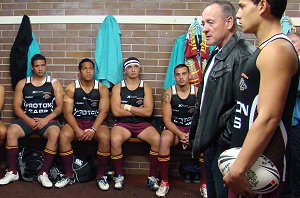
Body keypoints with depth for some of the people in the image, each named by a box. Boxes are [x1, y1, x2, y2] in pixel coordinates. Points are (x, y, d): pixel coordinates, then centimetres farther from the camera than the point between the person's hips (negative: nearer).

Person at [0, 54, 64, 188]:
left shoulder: (54, 83, 8)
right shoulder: (22, 84, 11)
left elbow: (60, 106, 2)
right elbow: (16, 106, 5)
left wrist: (46, 120, -13)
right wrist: (28, 120, -12)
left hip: (48, 119, -1)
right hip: (26, 119, 2)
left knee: (55, 133, -35)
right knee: (11, 131, -28)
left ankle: (44, 173, -28)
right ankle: (12, 172, -17)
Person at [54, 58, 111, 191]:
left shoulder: (102, 88, 1)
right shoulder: (71, 88, 1)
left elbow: (103, 111, -7)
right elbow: (68, 112, -5)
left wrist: (93, 130, -21)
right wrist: (77, 130, -21)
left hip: (96, 121, 0)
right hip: (76, 121, 1)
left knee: (105, 138, -32)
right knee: (63, 136, -30)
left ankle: (101, 176, -14)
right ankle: (69, 176, -13)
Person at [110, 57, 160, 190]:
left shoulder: (146, 87, 8)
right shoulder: (117, 88, 7)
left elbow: (148, 112, -5)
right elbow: (116, 112, -7)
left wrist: (127, 107, -6)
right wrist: (139, 110, -4)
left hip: (142, 124, 1)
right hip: (122, 124, -1)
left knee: (157, 139, -28)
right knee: (115, 140, -33)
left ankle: (152, 177, -12)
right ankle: (119, 176, -12)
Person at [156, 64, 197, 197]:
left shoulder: (197, 92, -4)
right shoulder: (168, 93, -5)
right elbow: (167, 120, -8)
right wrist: (180, 134, -23)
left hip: (193, 128, 1)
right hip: (174, 128, 0)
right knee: (164, 140, -33)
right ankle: (164, 182, -18)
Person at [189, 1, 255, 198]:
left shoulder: (243, 55, -19)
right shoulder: (217, 54, 14)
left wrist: (227, 141, -20)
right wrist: (196, 134, 19)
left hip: (225, 146, -10)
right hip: (210, 143, 10)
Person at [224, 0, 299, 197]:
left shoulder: (276, 50, -16)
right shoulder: (266, 48, 15)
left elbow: (269, 118, -25)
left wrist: (237, 170, -23)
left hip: (260, 163, -9)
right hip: (248, 154, 9)